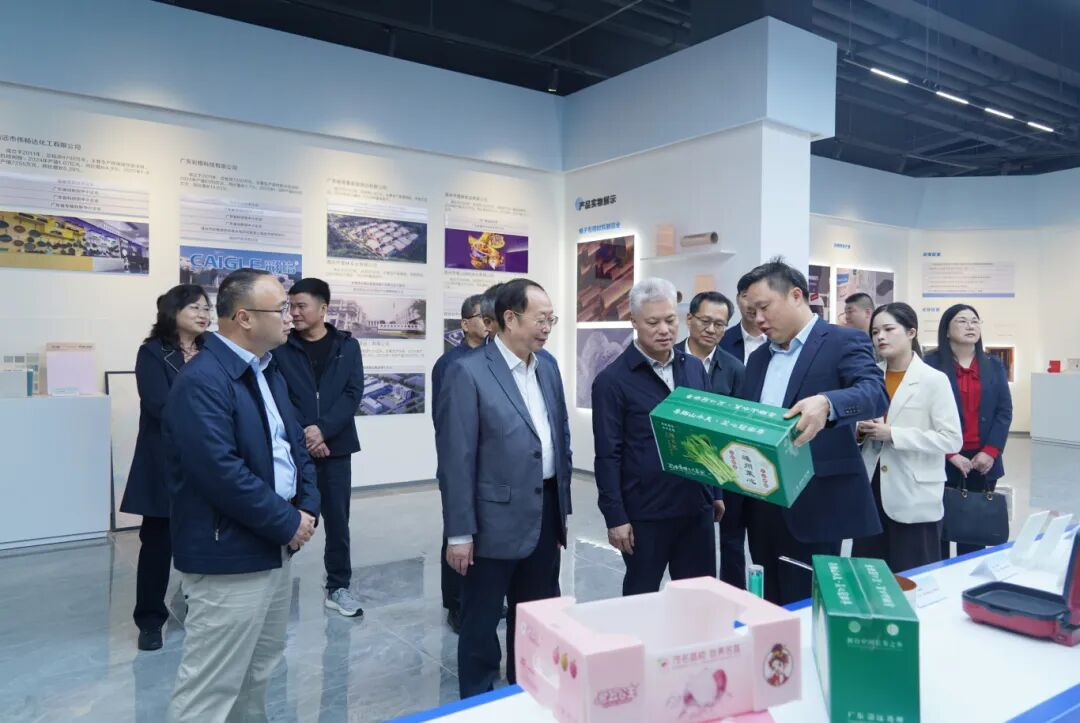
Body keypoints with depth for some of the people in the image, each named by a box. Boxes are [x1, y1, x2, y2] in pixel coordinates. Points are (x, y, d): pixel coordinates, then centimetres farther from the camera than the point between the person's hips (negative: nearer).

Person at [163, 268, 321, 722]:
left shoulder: (267, 371, 10)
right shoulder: (202, 380, -20)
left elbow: (294, 443, 14)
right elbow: (222, 472, -26)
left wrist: (307, 508, -1)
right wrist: (288, 523, -17)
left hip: (276, 547, 9)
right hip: (230, 555, -9)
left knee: (258, 672, 22)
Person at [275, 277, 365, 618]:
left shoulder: (347, 346, 4)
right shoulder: (281, 347, 1)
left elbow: (353, 393, -4)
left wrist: (322, 429, -15)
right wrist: (303, 435, -14)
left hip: (334, 446, 1)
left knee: (337, 518, 7)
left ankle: (338, 587, 20)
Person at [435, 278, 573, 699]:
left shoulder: (548, 368, 8)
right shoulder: (468, 373, -14)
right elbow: (456, 459, -15)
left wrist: (563, 506, 14)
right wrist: (459, 533, -14)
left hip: (546, 514, 7)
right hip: (497, 519, -6)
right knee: (482, 621, 11)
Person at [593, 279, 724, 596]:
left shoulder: (694, 367, 6)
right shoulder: (612, 380, -11)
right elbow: (608, 455, -11)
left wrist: (716, 492, 13)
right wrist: (615, 517, -13)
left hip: (696, 506, 5)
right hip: (645, 513, -5)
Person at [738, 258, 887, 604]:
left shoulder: (845, 342, -5)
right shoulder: (759, 358, 15)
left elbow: (875, 393, -21)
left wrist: (826, 404, -40)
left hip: (814, 505, -6)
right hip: (762, 505, 7)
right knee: (770, 608, 15)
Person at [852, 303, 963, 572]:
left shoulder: (934, 380, -7)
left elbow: (952, 439, -13)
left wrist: (893, 434, -18)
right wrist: (860, 431, -5)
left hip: (914, 498, -5)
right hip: (871, 492, 5)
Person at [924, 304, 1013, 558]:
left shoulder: (994, 365, 10)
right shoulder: (931, 364, -4)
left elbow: (1005, 410, 6)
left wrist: (990, 451, -6)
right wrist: (950, 454, -14)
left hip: (983, 462, 4)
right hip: (942, 461, -4)